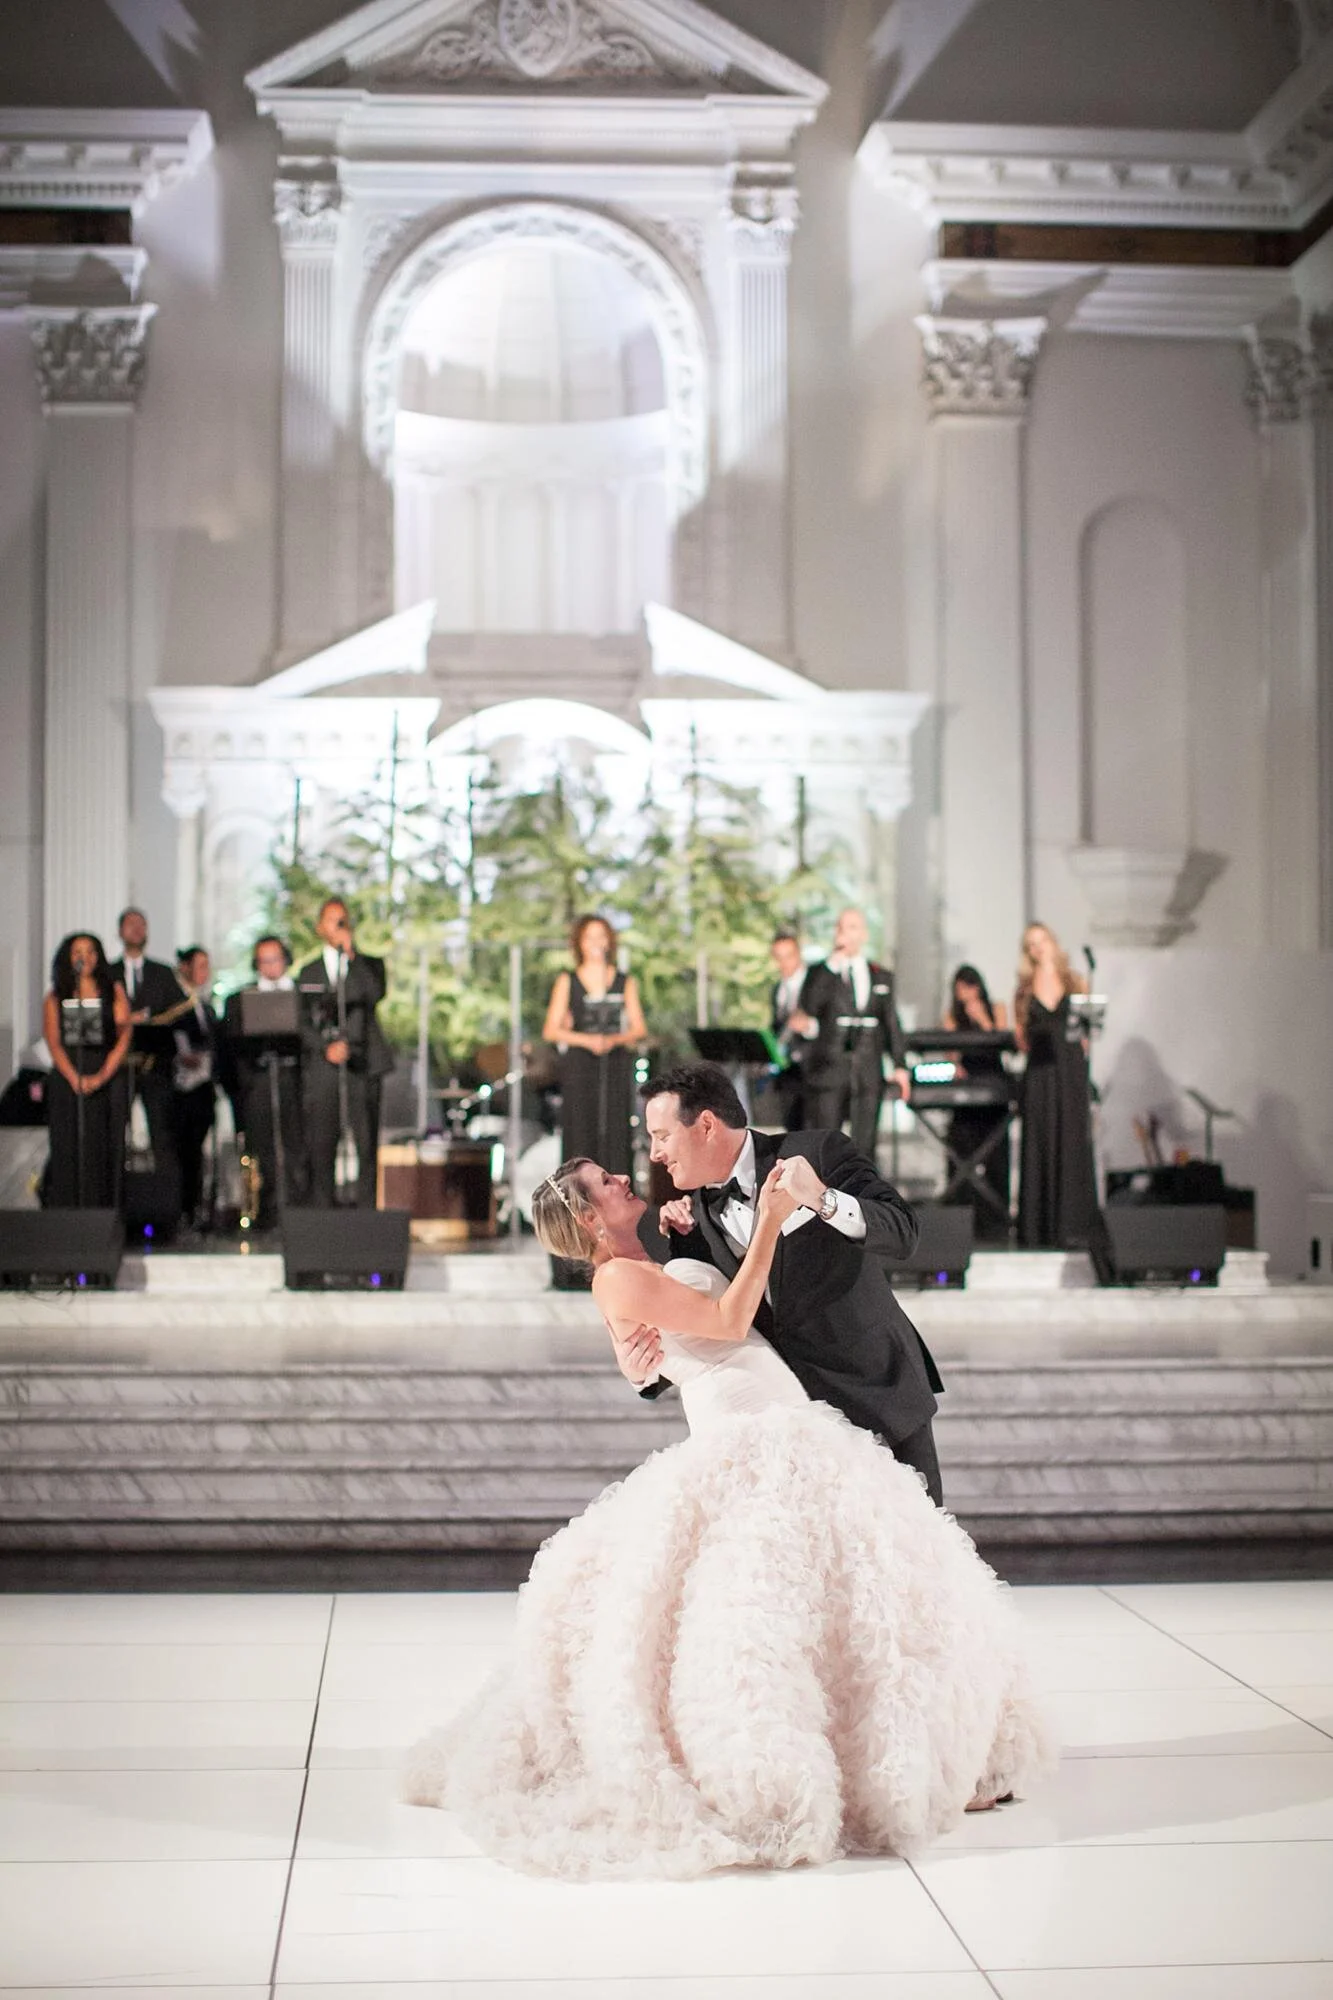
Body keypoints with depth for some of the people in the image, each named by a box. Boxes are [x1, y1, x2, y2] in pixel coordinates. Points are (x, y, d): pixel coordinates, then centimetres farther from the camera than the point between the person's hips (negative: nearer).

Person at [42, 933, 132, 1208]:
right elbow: (54, 1043, 1)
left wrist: (101, 1077, -10)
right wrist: (75, 1079, -14)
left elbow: (124, 1038, 2)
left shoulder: (114, 992, 10)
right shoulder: (55, 998, 10)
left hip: (107, 1080, 0)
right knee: (68, 1151, -5)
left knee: (105, 1151, -5)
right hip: (66, 1080, 0)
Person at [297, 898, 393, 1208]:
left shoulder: (368, 964, 14)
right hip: (322, 1070, 1)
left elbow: (376, 994, -8)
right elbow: (302, 1023, 11)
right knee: (320, 1148, -5)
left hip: (362, 1066, -1)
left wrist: (352, 953, -7)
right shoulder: (308, 972, 17)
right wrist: (326, 1047, -6)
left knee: (367, 1146, -7)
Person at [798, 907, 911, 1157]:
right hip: (829, 1069, -2)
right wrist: (832, 965, -13)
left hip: (869, 1072, 2)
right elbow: (809, 1007, -14)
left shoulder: (882, 976, 14)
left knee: (864, 1146, 2)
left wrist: (900, 1065, 4)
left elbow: (891, 1022, 14)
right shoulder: (819, 973, 5)